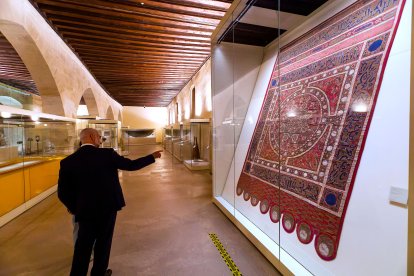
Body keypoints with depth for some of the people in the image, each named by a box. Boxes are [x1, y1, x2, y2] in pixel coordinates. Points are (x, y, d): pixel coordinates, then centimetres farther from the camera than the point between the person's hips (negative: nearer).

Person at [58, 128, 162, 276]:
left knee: (82, 247, 17)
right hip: (108, 207, -2)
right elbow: (131, 165, -7)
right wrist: (152, 156, 5)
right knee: (103, 243, 18)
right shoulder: (107, 154, -13)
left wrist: (74, 208, 16)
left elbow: (63, 192, -2)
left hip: (85, 210, 2)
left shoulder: (68, 161, -5)